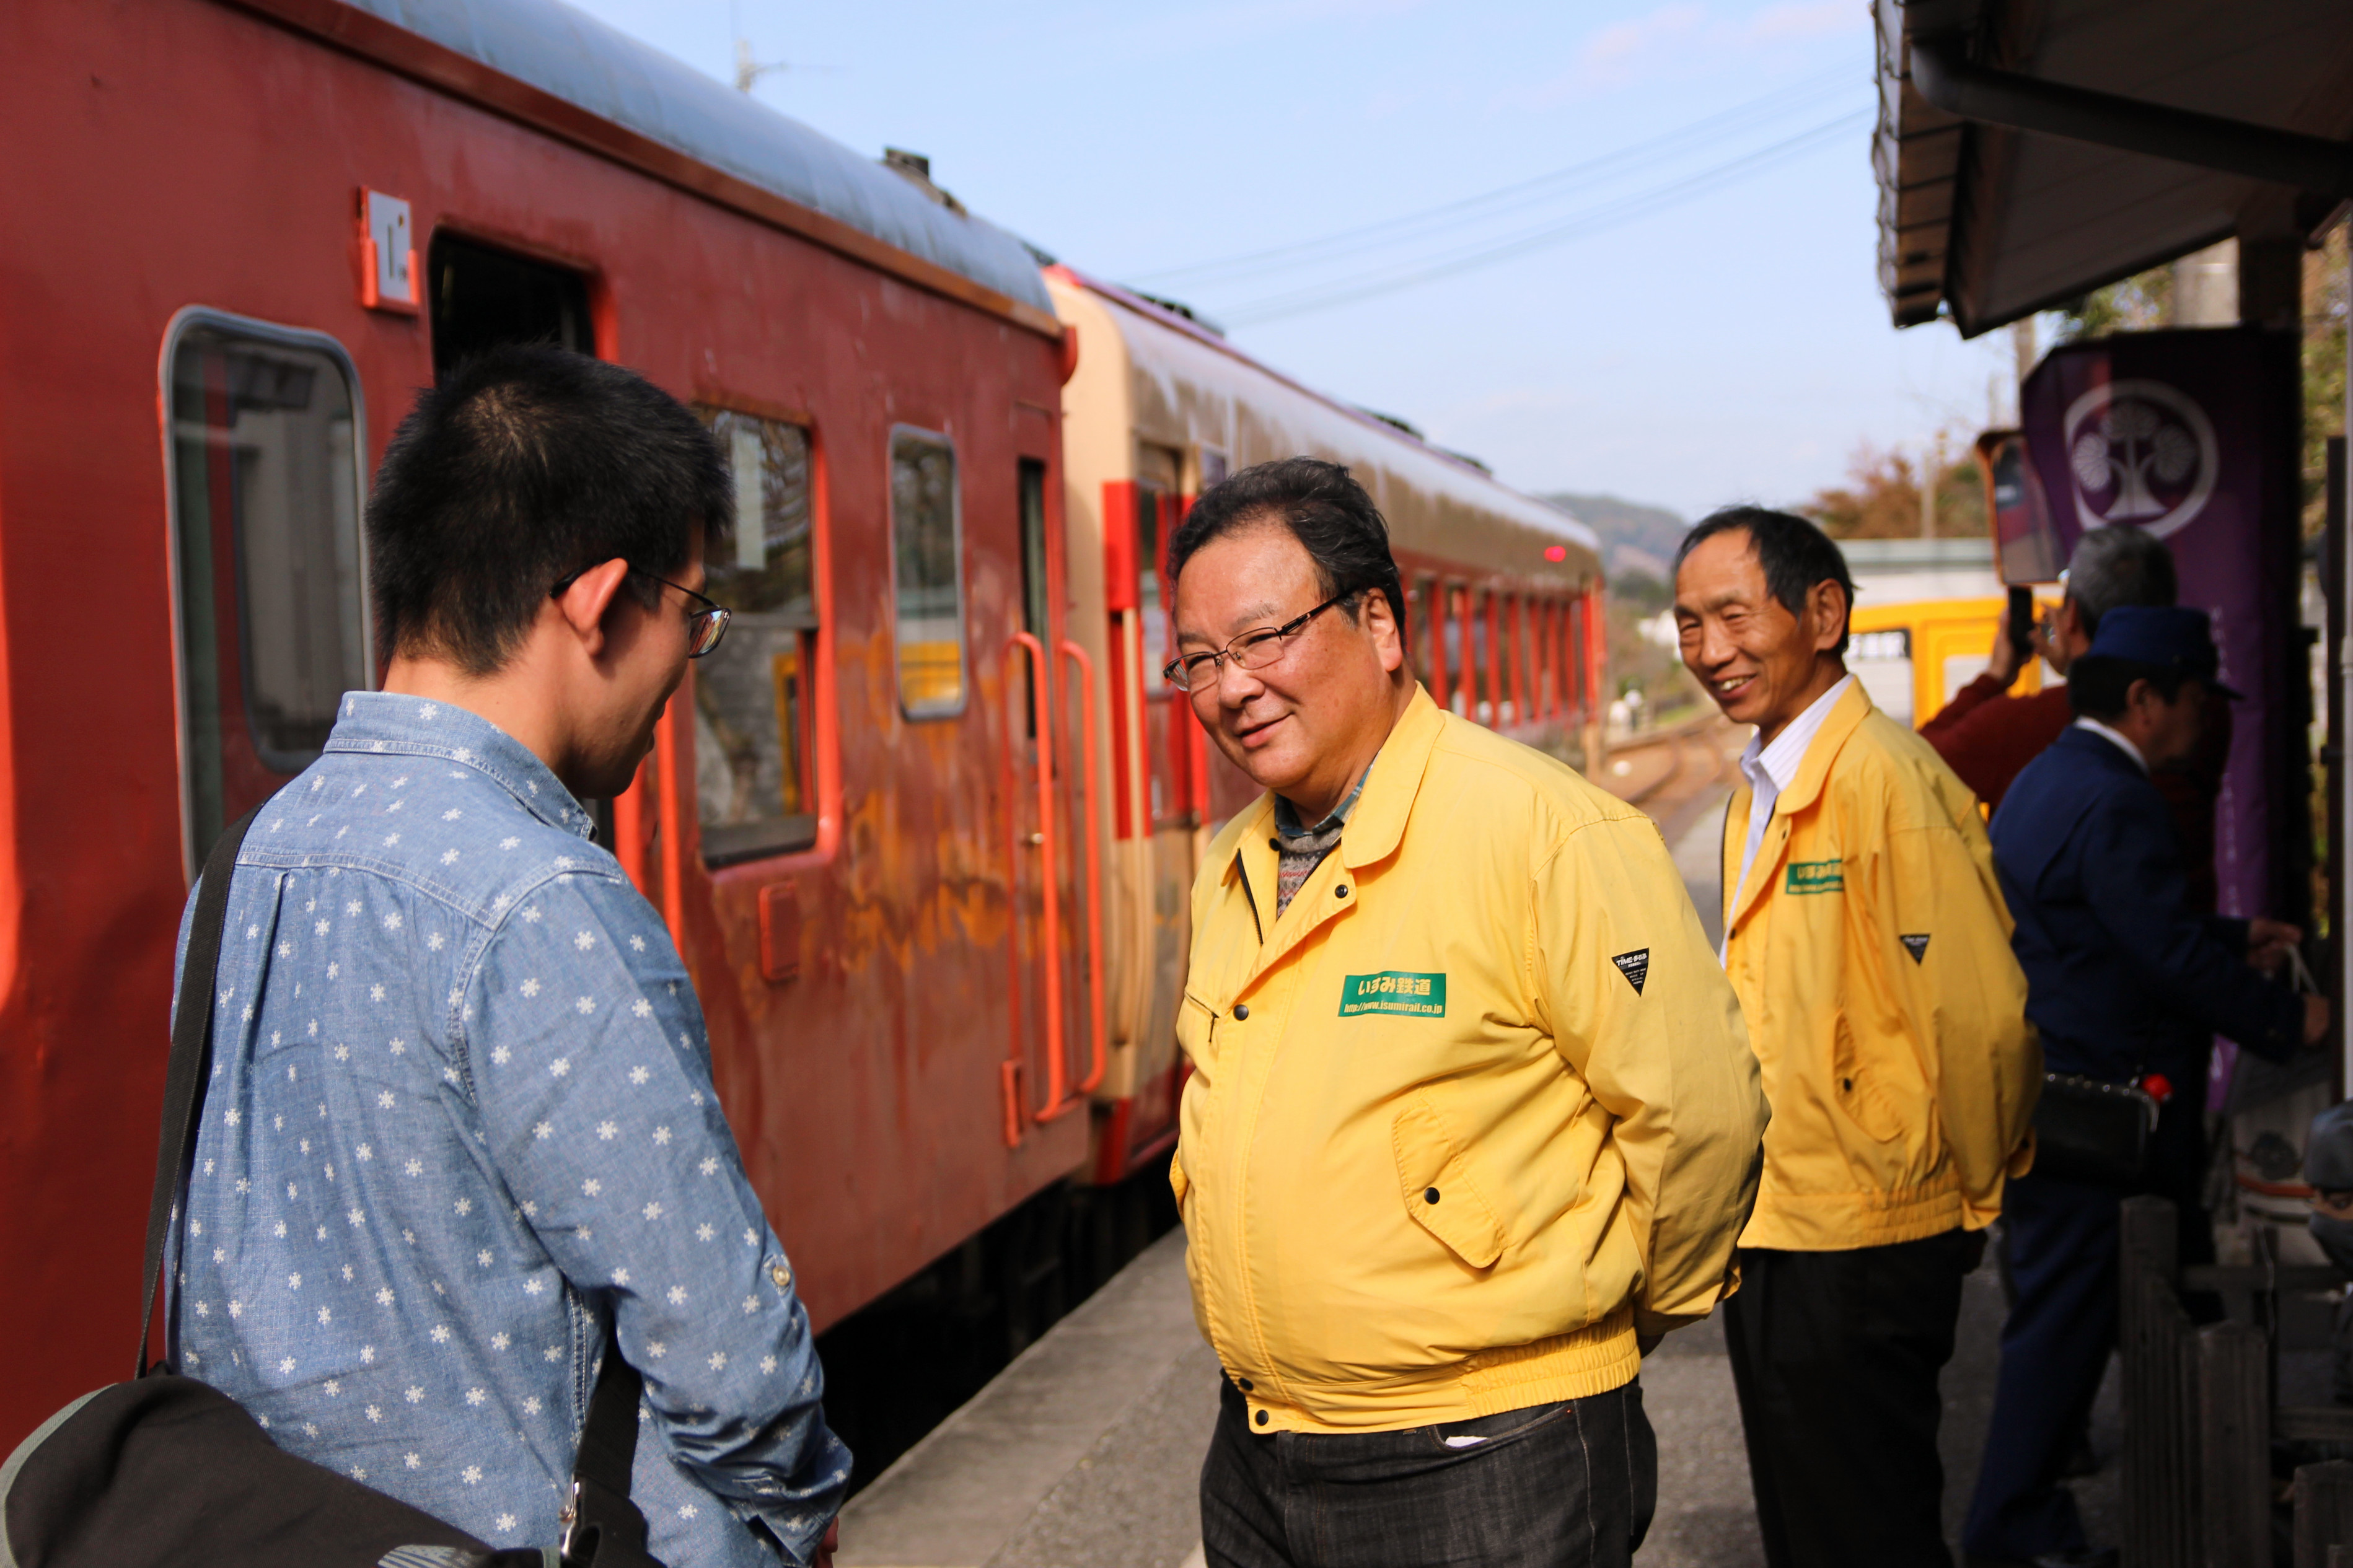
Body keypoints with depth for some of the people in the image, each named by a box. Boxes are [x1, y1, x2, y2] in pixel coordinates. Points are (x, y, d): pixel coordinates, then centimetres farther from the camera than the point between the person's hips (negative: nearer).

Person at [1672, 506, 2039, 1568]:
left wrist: (1967, 1197, -8)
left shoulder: (1882, 778, -19)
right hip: (1769, 1237, 9)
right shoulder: (1763, 790, 12)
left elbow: (1979, 1017, -21)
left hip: (1859, 1254, -9)